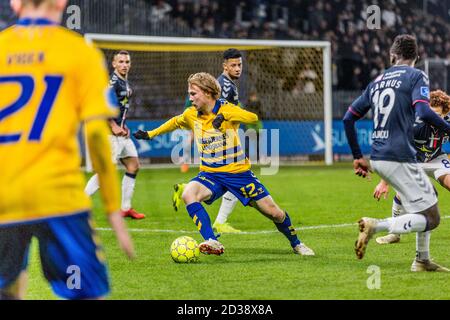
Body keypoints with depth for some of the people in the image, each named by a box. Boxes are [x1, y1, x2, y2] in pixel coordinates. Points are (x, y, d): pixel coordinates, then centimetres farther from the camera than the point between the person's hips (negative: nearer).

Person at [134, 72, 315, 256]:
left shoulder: (226, 109, -13)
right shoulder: (191, 115, 1)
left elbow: (252, 117, -32)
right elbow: (175, 122, 24)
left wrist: (224, 116, -43)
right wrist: (151, 134, 26)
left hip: (238, 172, -3)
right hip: (210, 174, 3)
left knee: (275, 213, -1)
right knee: (188, 194, -30)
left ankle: (296, 244, 27)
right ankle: (212, 242, -33)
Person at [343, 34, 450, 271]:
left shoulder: (378, 81, 17)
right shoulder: (416, 76, -3)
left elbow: (348, 118, 18)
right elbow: (423, 112, -20)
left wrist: (357, 157, 23)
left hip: (378, 157, 8)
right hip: (399, 159, -8)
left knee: (430, 196, 26)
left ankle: (422, 260, 22)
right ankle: (376, 226, -20)